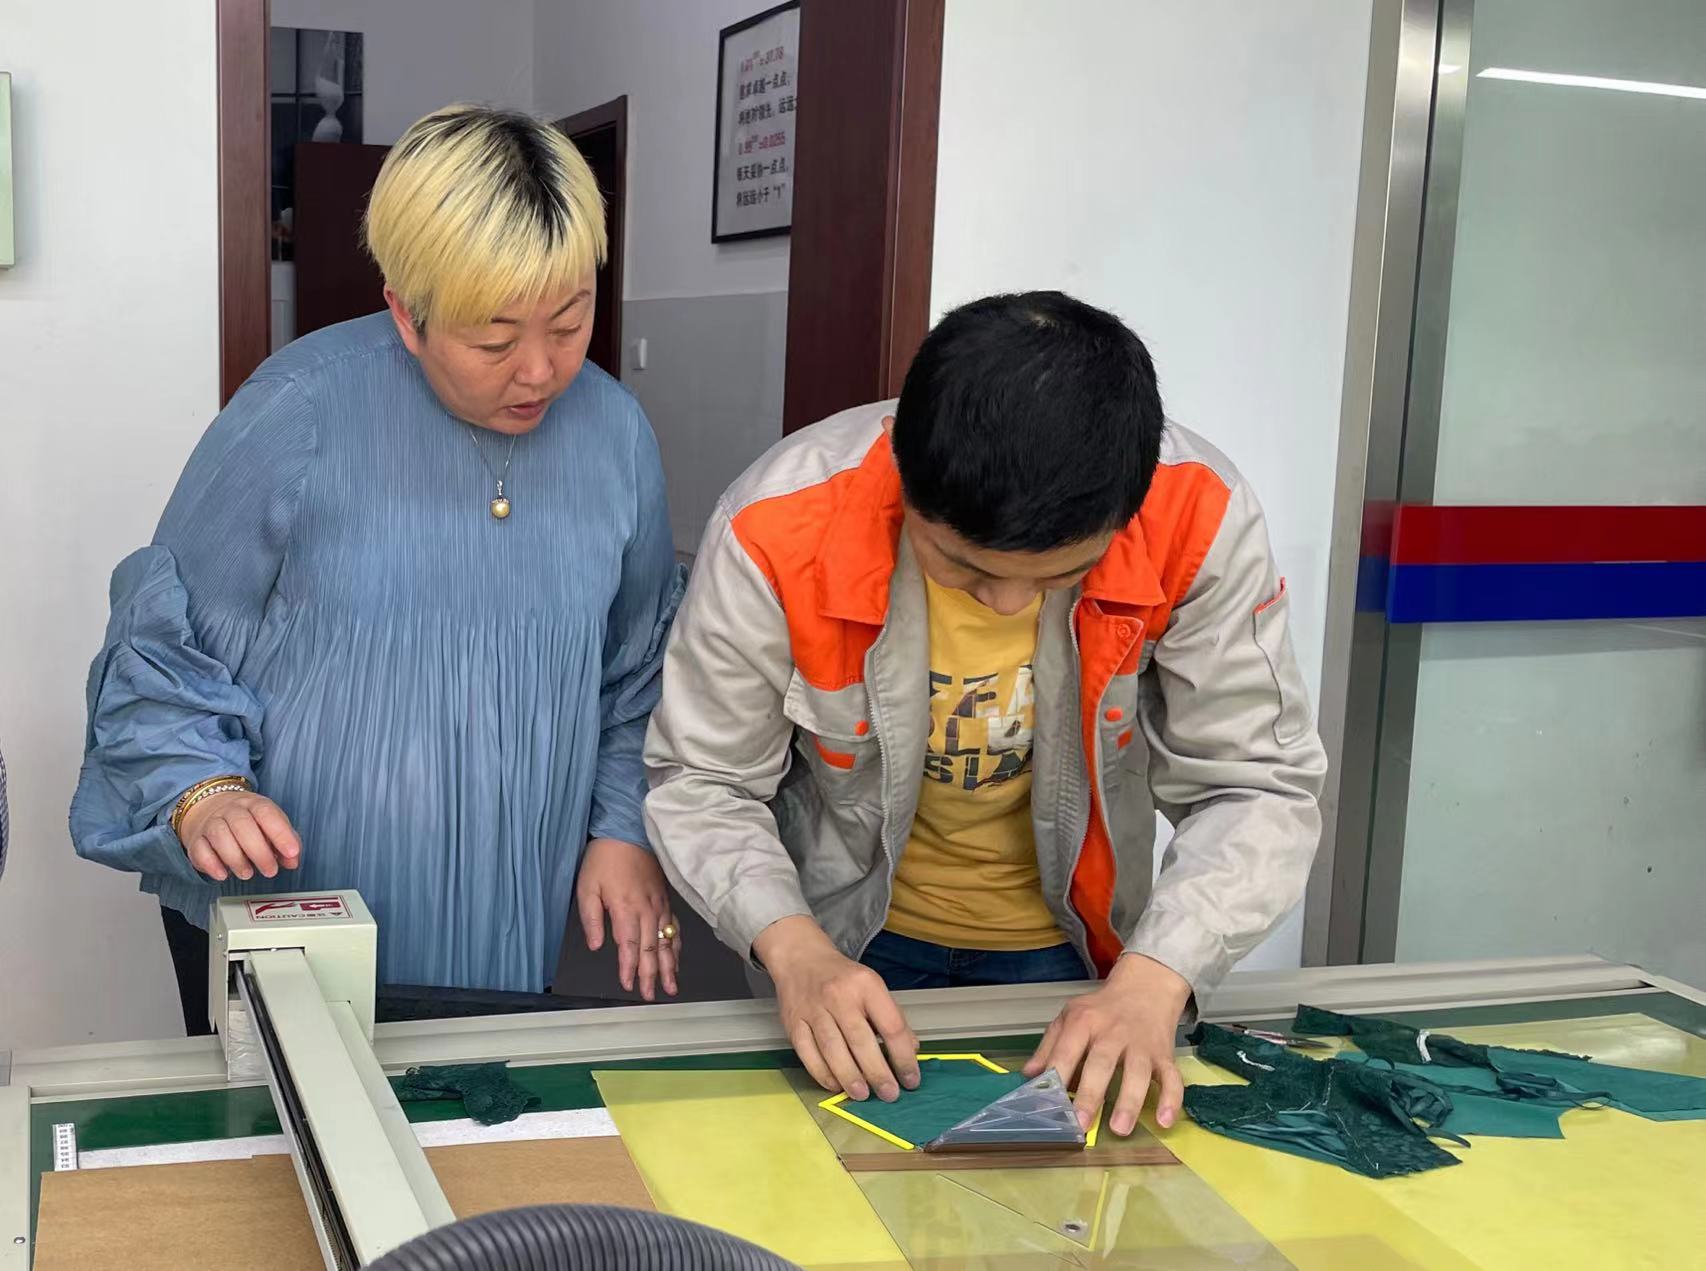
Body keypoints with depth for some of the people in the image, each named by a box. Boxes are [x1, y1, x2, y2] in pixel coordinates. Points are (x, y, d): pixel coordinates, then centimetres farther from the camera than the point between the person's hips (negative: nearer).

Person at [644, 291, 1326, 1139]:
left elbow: (1256, 788, -19)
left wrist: (1154, 978, -34)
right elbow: (703, 782, -18)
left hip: (1069, 953, 1)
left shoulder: (1195, 520, -28)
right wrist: (792, 946, -34)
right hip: (850, 948, -1)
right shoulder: (778, 532, -30)